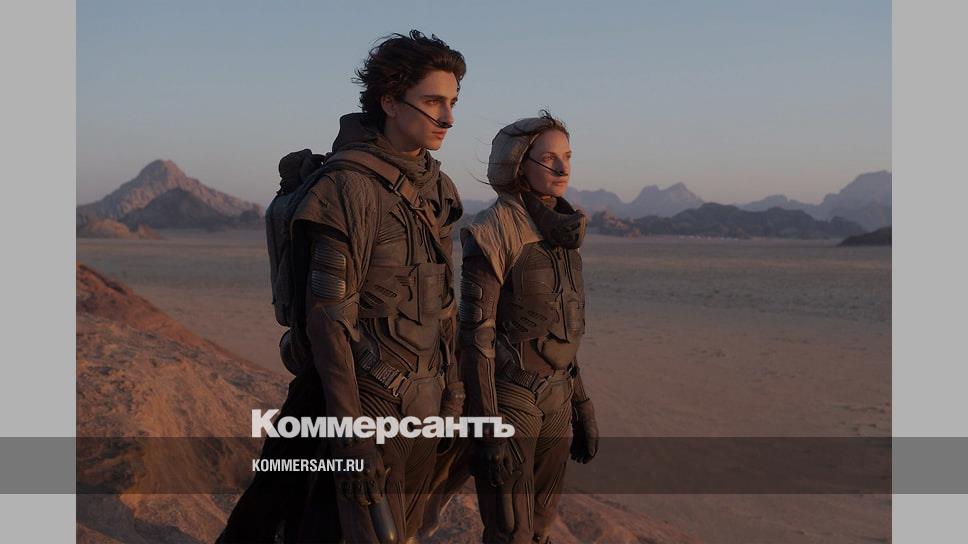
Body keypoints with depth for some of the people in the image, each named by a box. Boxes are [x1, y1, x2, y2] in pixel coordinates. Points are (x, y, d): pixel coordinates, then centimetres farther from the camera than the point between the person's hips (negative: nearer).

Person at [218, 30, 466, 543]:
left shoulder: (435, 187, 7)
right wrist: (351, 436, -21)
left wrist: (451, 384, 14)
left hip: (423, 403, 8)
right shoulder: (349, 187, -17)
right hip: (373, 401, -8)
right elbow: (329, 318, -19)